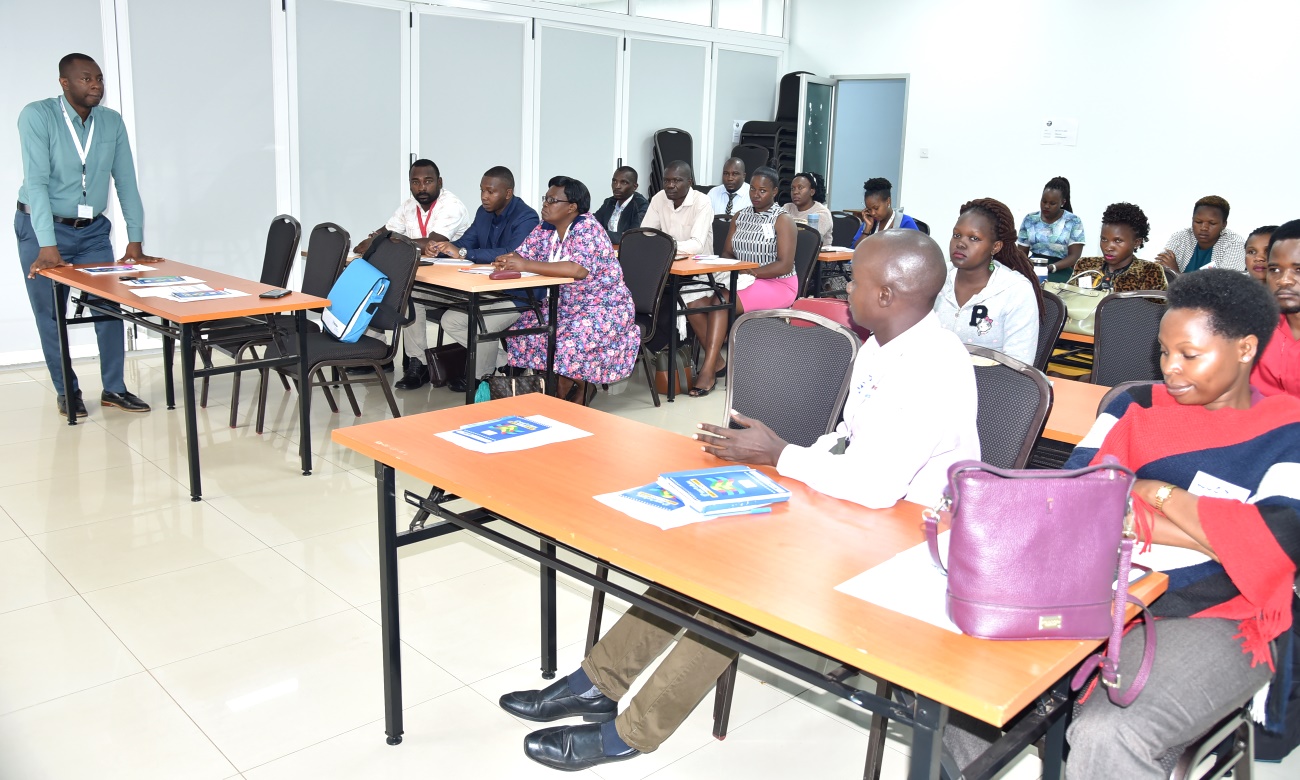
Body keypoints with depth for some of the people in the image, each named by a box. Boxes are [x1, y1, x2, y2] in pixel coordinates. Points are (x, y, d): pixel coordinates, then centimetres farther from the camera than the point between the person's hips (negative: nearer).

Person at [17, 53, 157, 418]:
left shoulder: (112, 122, -2)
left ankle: (114, 388, 11)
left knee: (111, 305, -1)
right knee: (51, 315, 4)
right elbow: (36, 181, -22)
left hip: (92, 230, 3)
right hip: (42, 227, -3)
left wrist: (135, 241, -8)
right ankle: (67, 391, 18)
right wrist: (48, 246, -28)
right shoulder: (37, 115, -15)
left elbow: (126, 182, -2)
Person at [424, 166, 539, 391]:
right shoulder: (484, 213, 8)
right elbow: (464, 242, 10)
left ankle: (479, 377, -1)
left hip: (519, 295, -9)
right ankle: (505, 362, 8)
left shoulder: (526, 218, -19)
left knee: (484, 323, -29)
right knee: (449, 321, -2)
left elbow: (511, 255, -33)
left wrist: (463, 253, -37)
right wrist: (440, 248, -14)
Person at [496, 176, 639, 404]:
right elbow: (521, 256, 1)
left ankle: (582, 386, 0)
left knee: (569, 343, -30)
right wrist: (506, 261, -25)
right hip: (565, 305, 8)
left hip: (604, 309, -8)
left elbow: (578, 269, -35)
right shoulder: (545, 229, 4)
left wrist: (527, 265, -36)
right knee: (523, 332, -8)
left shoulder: (587, 229, -19)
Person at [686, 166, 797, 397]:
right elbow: (727, 253, 16)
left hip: (777, 285, -6)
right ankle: (716, 362, -14)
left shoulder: (783, 220, -4)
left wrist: (748, 272, -20)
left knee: (720, 302, -32)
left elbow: (785, 265, -13)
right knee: (694, 304, -20)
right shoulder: (740, 216, 15)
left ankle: (708, 371, -31)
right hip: (742, 282, 6)